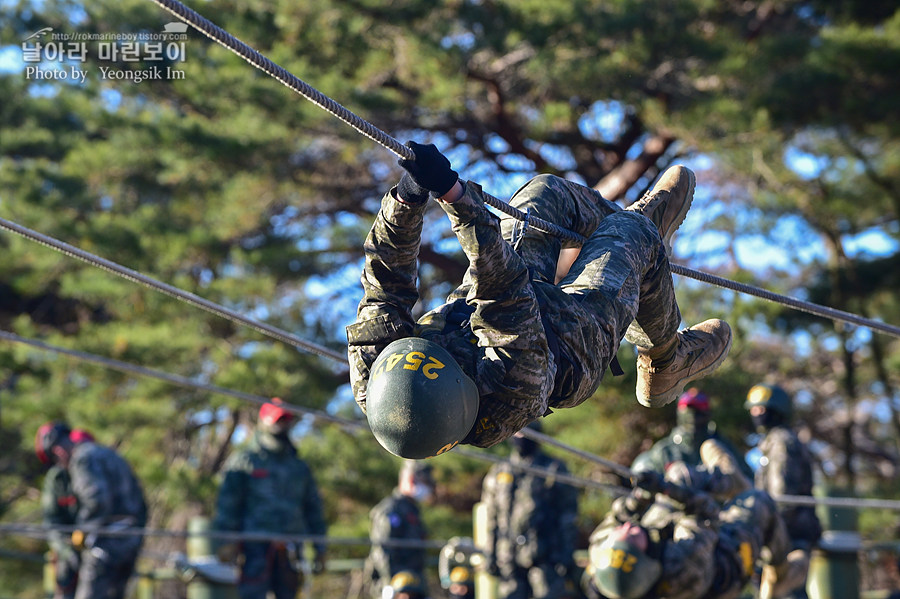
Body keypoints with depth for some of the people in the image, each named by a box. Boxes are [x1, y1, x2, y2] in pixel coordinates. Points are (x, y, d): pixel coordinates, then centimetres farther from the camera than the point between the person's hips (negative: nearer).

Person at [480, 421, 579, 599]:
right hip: (509, 558, 3)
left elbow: (568, 517, 2)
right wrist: (490, 555, 11)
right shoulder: (498, 473, 15)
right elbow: (491, 517, 17)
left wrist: (567, 555, -5)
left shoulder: (554, 470, 5)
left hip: (544, 556, -3)